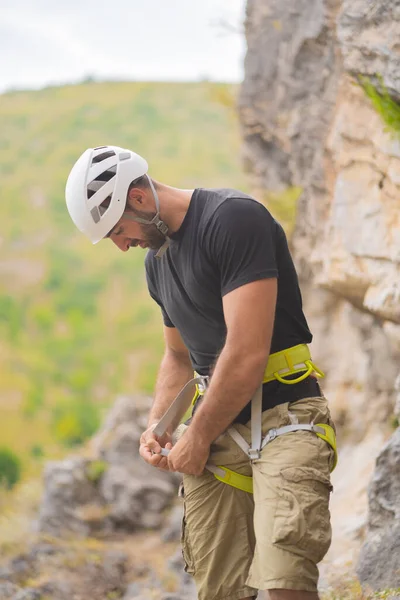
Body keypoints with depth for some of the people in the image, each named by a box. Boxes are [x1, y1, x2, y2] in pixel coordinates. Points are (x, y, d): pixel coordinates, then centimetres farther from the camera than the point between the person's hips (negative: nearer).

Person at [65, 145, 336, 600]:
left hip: (284, 414, -7)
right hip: (217, 425, 7)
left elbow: (247, 352, -19)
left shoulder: (234, 219, -13)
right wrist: (156, 426, 10)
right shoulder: (157, 259, 16)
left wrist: (197, 437, -8)